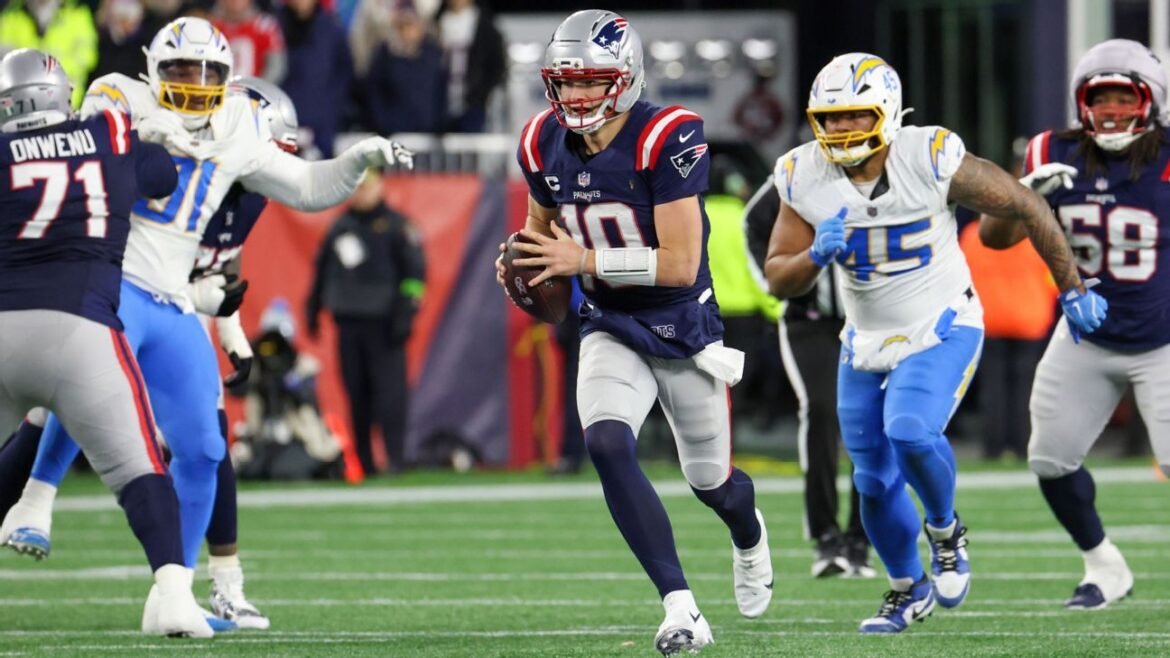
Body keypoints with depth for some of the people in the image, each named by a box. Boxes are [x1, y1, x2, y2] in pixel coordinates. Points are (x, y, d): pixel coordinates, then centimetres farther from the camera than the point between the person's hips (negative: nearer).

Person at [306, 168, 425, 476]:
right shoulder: (340, 227, 16)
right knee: (356, 395, 5)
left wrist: (405, 313, -13)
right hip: (347, 323, 5)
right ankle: (363, 460, 9)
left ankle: (396, 459, -11)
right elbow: (322, 269, 24)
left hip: (382, 323, -5)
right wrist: (313, 308, 20)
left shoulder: (396, 225, -1)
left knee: (390, 391, -11)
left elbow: (414, 271, -5)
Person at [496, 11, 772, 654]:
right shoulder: (545, 144, -6)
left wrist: (584, 260, -32)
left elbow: (680, 264, -27)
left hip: (684, 328, -3)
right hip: (611, 330, 3)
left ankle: (749, 536, 54)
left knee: (709, 480, 13)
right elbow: (541, 224, 15)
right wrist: (525, 264, -8)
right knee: (607, 445, -25)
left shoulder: (667, 140, -24)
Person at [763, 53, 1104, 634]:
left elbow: (1023, 206, -9)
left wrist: (1071, 289, -2)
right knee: (875, 481, 8)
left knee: (910, 432, -28)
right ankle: (909, 590, 32)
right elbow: (779, 280, -2)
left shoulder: (932, 160, -21)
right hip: (867, 341, 5)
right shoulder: (805, 178, -9)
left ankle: (946, 532, 2)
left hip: (941, 330, -5)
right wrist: (816, 256, -25)